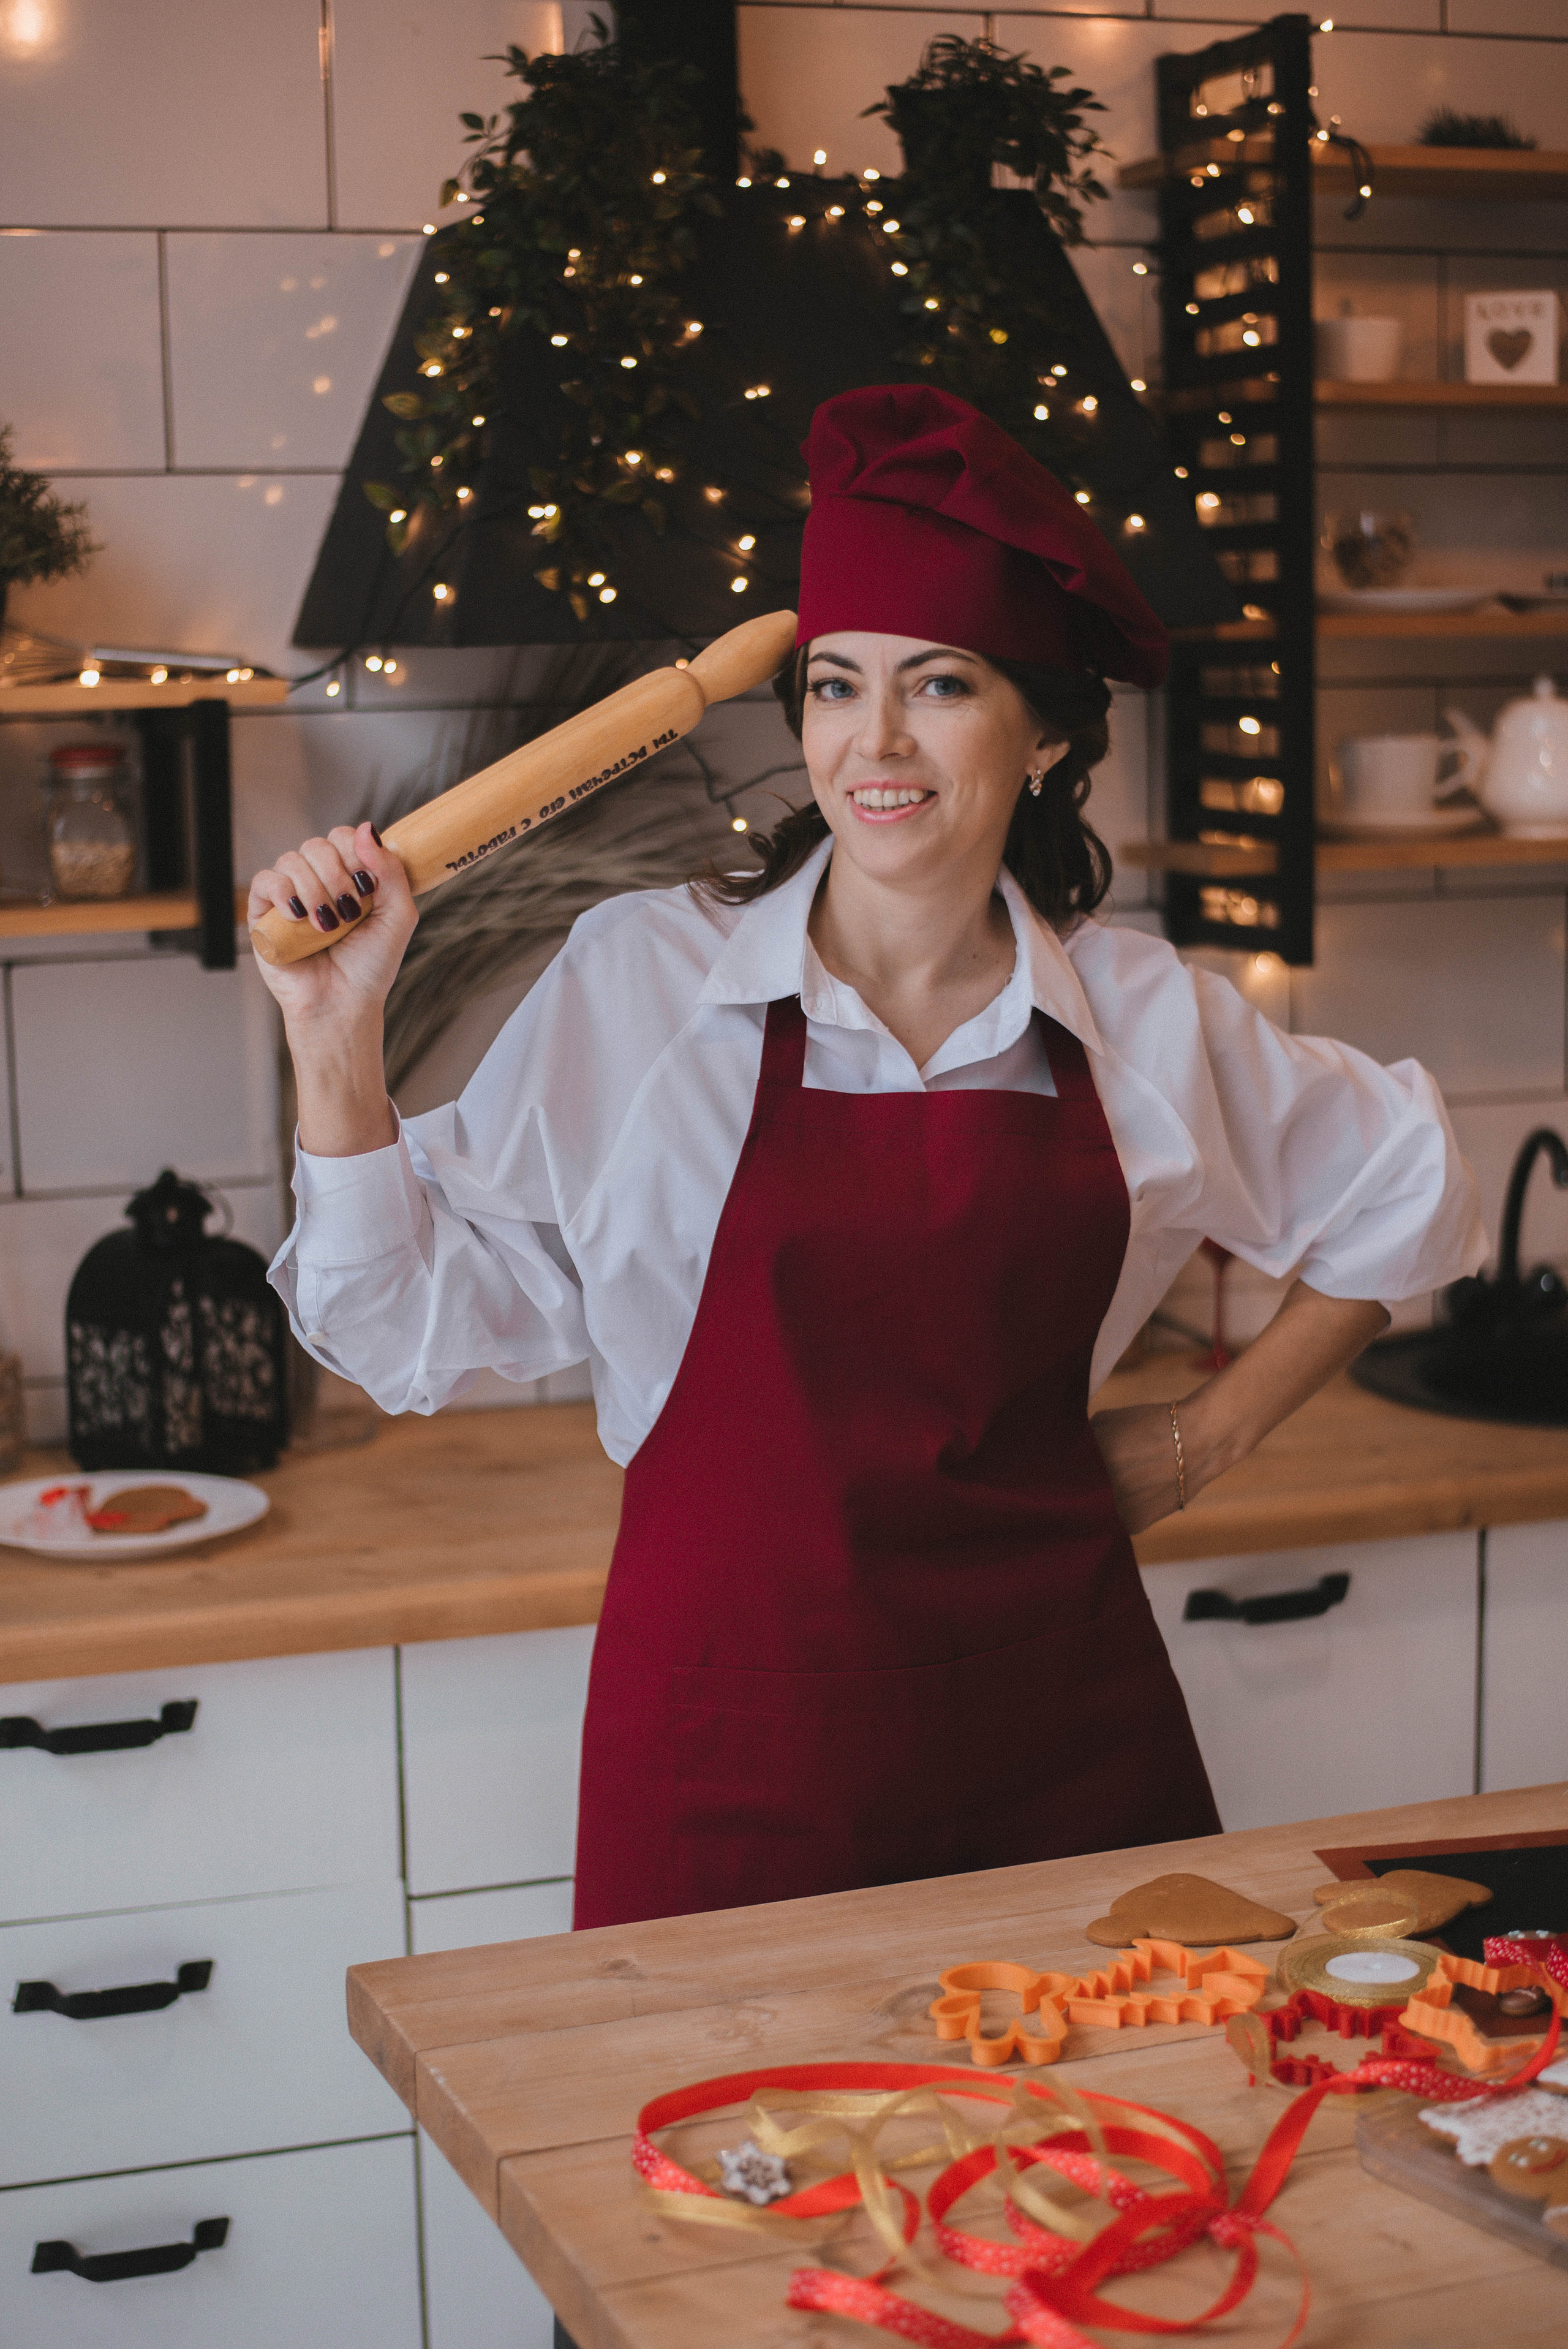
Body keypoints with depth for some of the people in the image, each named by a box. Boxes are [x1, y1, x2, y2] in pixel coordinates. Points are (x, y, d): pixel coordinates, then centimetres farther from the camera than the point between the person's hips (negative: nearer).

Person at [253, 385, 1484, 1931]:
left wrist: (1211, 1434, 12)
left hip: (1056, 1715, 3)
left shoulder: (1141, 1016, 2)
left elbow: (1401, 1190, 18)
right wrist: (337, 1038, -14)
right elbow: (413, 1322, -5)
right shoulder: (638, 981, -5)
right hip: (739, 1735, -2)